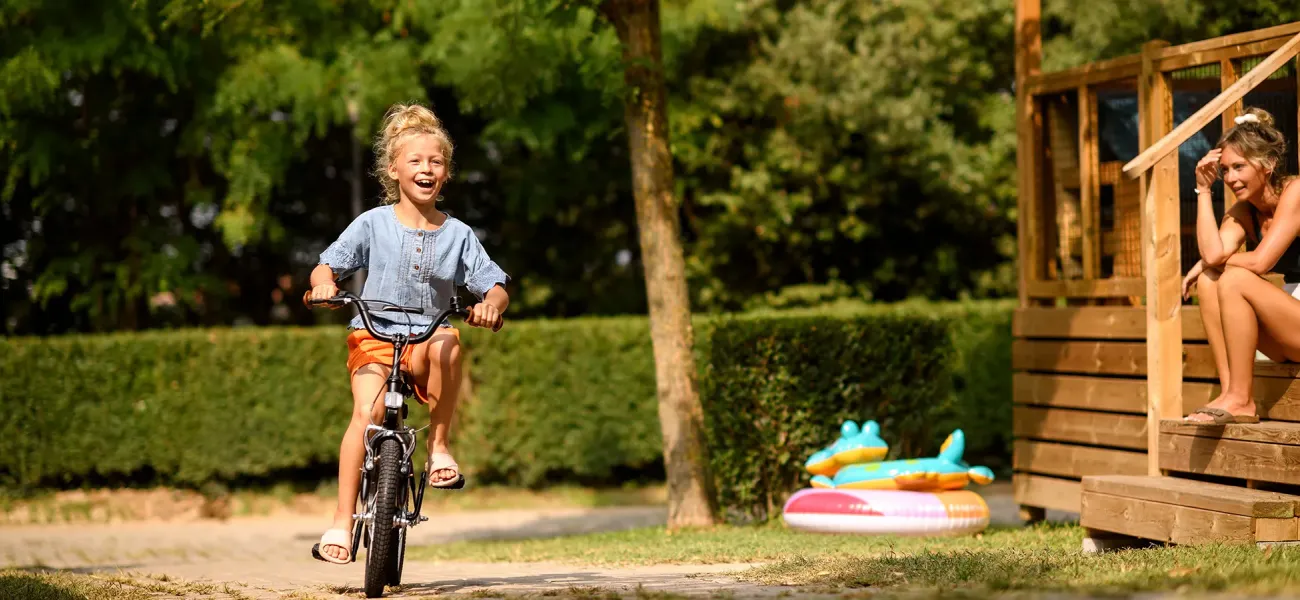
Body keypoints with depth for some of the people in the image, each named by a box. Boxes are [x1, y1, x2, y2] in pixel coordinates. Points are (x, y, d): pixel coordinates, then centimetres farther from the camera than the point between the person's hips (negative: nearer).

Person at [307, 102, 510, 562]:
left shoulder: (457, 234, 5)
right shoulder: (373, 224, 1)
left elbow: (494, 285, 4)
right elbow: (326, 266, 4)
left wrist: (492, 304, -20)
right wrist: (324, 283, -19)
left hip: (426, 336, 1)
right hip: (373, 336, -1)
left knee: (446, 346, -36)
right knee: (368, 412, -26)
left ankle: (439, 445, -17)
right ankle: (342, 522, -18)